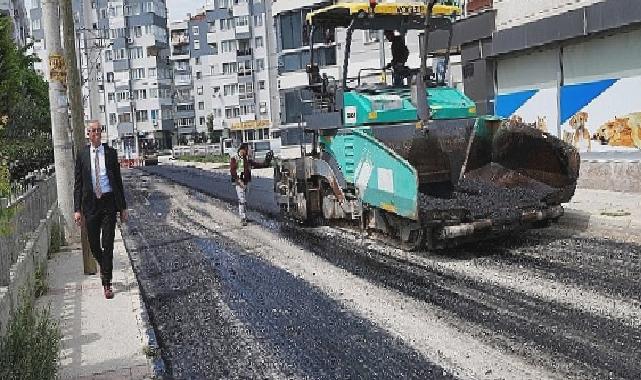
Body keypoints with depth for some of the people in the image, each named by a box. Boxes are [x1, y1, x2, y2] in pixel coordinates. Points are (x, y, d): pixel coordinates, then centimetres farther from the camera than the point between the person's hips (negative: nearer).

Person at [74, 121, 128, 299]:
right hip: (90, 203, 1)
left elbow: (118, 180, 5)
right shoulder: (82, 155, 4)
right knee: (93, 244, 8)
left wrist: (123, 207, 3)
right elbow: (78, 184, 5)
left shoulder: (110, 152, 3)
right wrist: (77, 209, -3)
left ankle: (107, 283, 8)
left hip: (109, 201, -1)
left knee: (108, 244, -1)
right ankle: (103, 267, 39)